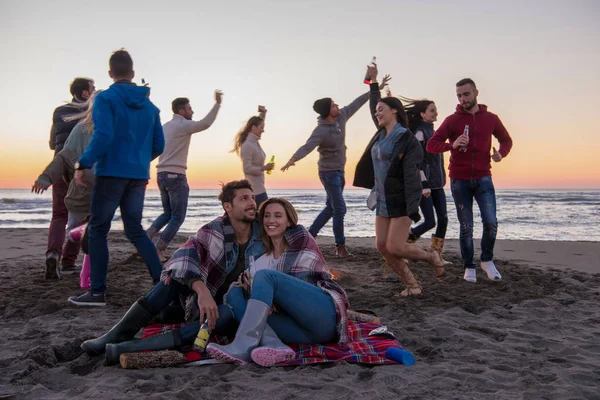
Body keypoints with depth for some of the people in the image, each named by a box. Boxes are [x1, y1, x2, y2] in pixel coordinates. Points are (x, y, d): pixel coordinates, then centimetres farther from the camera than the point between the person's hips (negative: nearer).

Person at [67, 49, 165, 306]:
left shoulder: (106, 99, -5)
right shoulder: (149, 106, 12)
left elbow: (103, 136, -19)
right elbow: (158, 145, 12)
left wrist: (83, 164, -11)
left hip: (111, 173, -5)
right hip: (139, 177, 5)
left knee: (97, 231, 6)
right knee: (135, 231, 13)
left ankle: (97, 292, 6)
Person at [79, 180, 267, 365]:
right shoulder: (214, 231, -13)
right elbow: (184, 256, -30)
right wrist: (202, 290, -47)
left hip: (232, 305, 0)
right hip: (202, 298, 1)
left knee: (227, 316, -37)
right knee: (178, 273, -28)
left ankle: (136, 347, -39)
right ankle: (119, 335, -25)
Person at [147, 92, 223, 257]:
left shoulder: (166, 126, 17)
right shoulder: (183, 125, -8)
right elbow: (205, 123, -23)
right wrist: (217, 103, -20)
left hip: (161, 174, 8)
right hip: (175, 176, -8)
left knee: (167, 213, 20)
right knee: (178, 217, 0)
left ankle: (148, 235, -2)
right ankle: (158, 250, -4)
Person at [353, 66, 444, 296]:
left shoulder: (406, 139, -11)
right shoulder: (382, 134, 11)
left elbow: (411, 175, -18)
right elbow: (373, 107, 31)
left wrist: (413, 208, -24)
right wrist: (374, 82, 37)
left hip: (400, 201, -8)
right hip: (382, 200, 8)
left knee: (394, 247, -10)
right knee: (382, 247, 2)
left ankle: (431, 257, 16)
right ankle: (412, 286, 13)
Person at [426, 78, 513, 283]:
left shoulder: (491, 119, 5)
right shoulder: (452, 120, -1)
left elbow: (506, 140, 19)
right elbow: (431, 145, -7)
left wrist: (501, 153, -3)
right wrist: (452, 145, -26)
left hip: (483, 179, 1)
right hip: (459, 180, -1)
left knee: (491, 223, -10)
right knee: (466, 227, 3)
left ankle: (487, 260, 14)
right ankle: (469, 267, 18)